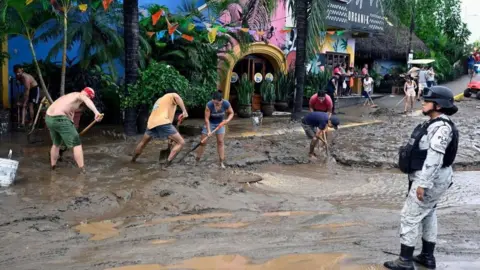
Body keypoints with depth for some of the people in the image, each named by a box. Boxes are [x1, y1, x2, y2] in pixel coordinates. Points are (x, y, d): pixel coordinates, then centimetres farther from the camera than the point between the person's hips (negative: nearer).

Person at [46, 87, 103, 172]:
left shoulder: (70, 96, 29)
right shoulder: (80, 95, 1)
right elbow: (87, 101, -24)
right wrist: (96, 112, -41)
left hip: (49, 118, 9)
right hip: (59, 119, -9)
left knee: (56, 144, 29)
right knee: (76, 144, 0)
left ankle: (53, 167, 40)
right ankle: (83, 171, -2)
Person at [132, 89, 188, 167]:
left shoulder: (159, 100, 39)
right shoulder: (172, 95, 18)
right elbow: (177, 97, -9)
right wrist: (184, 111, -21)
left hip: (151, 123, 7)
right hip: (162, 123, -7)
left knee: (143, 142, 31)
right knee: (181, 142, -3)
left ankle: (133, 160, 47)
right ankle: (168, 163, -13)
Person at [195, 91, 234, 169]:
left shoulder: (226, 104, -25)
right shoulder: (209, 105, -32)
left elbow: (231, 113, -8)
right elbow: (206, 119, -26)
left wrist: (228, 120, -27)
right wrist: (209, 131, -29)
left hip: (220, 123, 2)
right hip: (209, 123, -1)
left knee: (220, 142, -5)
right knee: (203, 142, 0)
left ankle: (222, 162, 0)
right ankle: (196, 161, 13)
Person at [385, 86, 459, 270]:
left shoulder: (441, 127, -22)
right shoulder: (435, 124, 11)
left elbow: (434, 158, -27)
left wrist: (422, 184, -28)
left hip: (431, 179, -11)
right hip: (431, 177, 11)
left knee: (410, 217, -5)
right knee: (428, 215, 18)